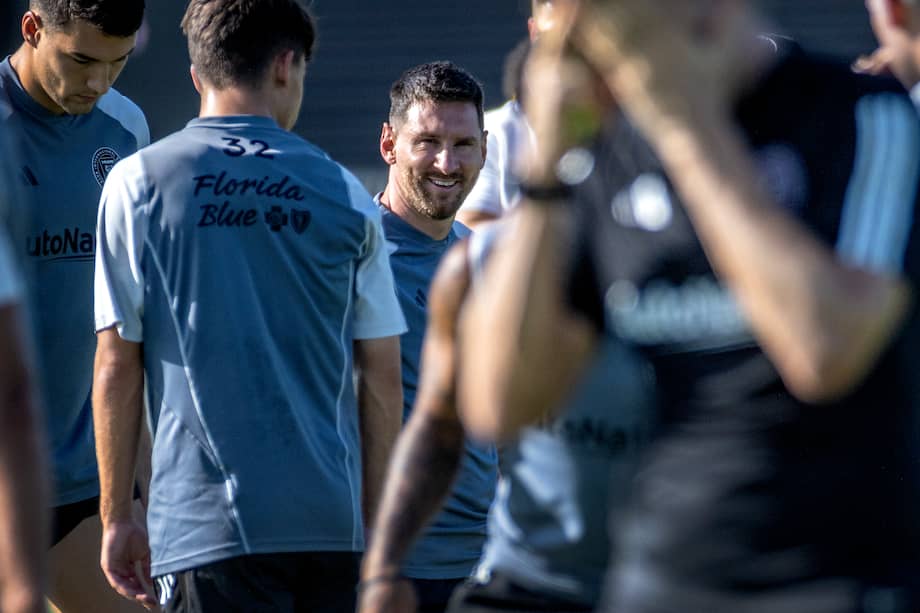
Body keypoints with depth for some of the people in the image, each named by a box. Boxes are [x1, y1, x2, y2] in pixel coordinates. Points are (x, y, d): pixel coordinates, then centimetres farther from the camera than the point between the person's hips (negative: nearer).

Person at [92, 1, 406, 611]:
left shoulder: (138, 183, 2)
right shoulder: (344, 193, 7)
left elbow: (116, 366, 0)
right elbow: (381, 380, 8)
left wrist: (116, 516, 7)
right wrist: (376, 530, 15)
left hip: (208, 525, -2)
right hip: (332, 518, 2)